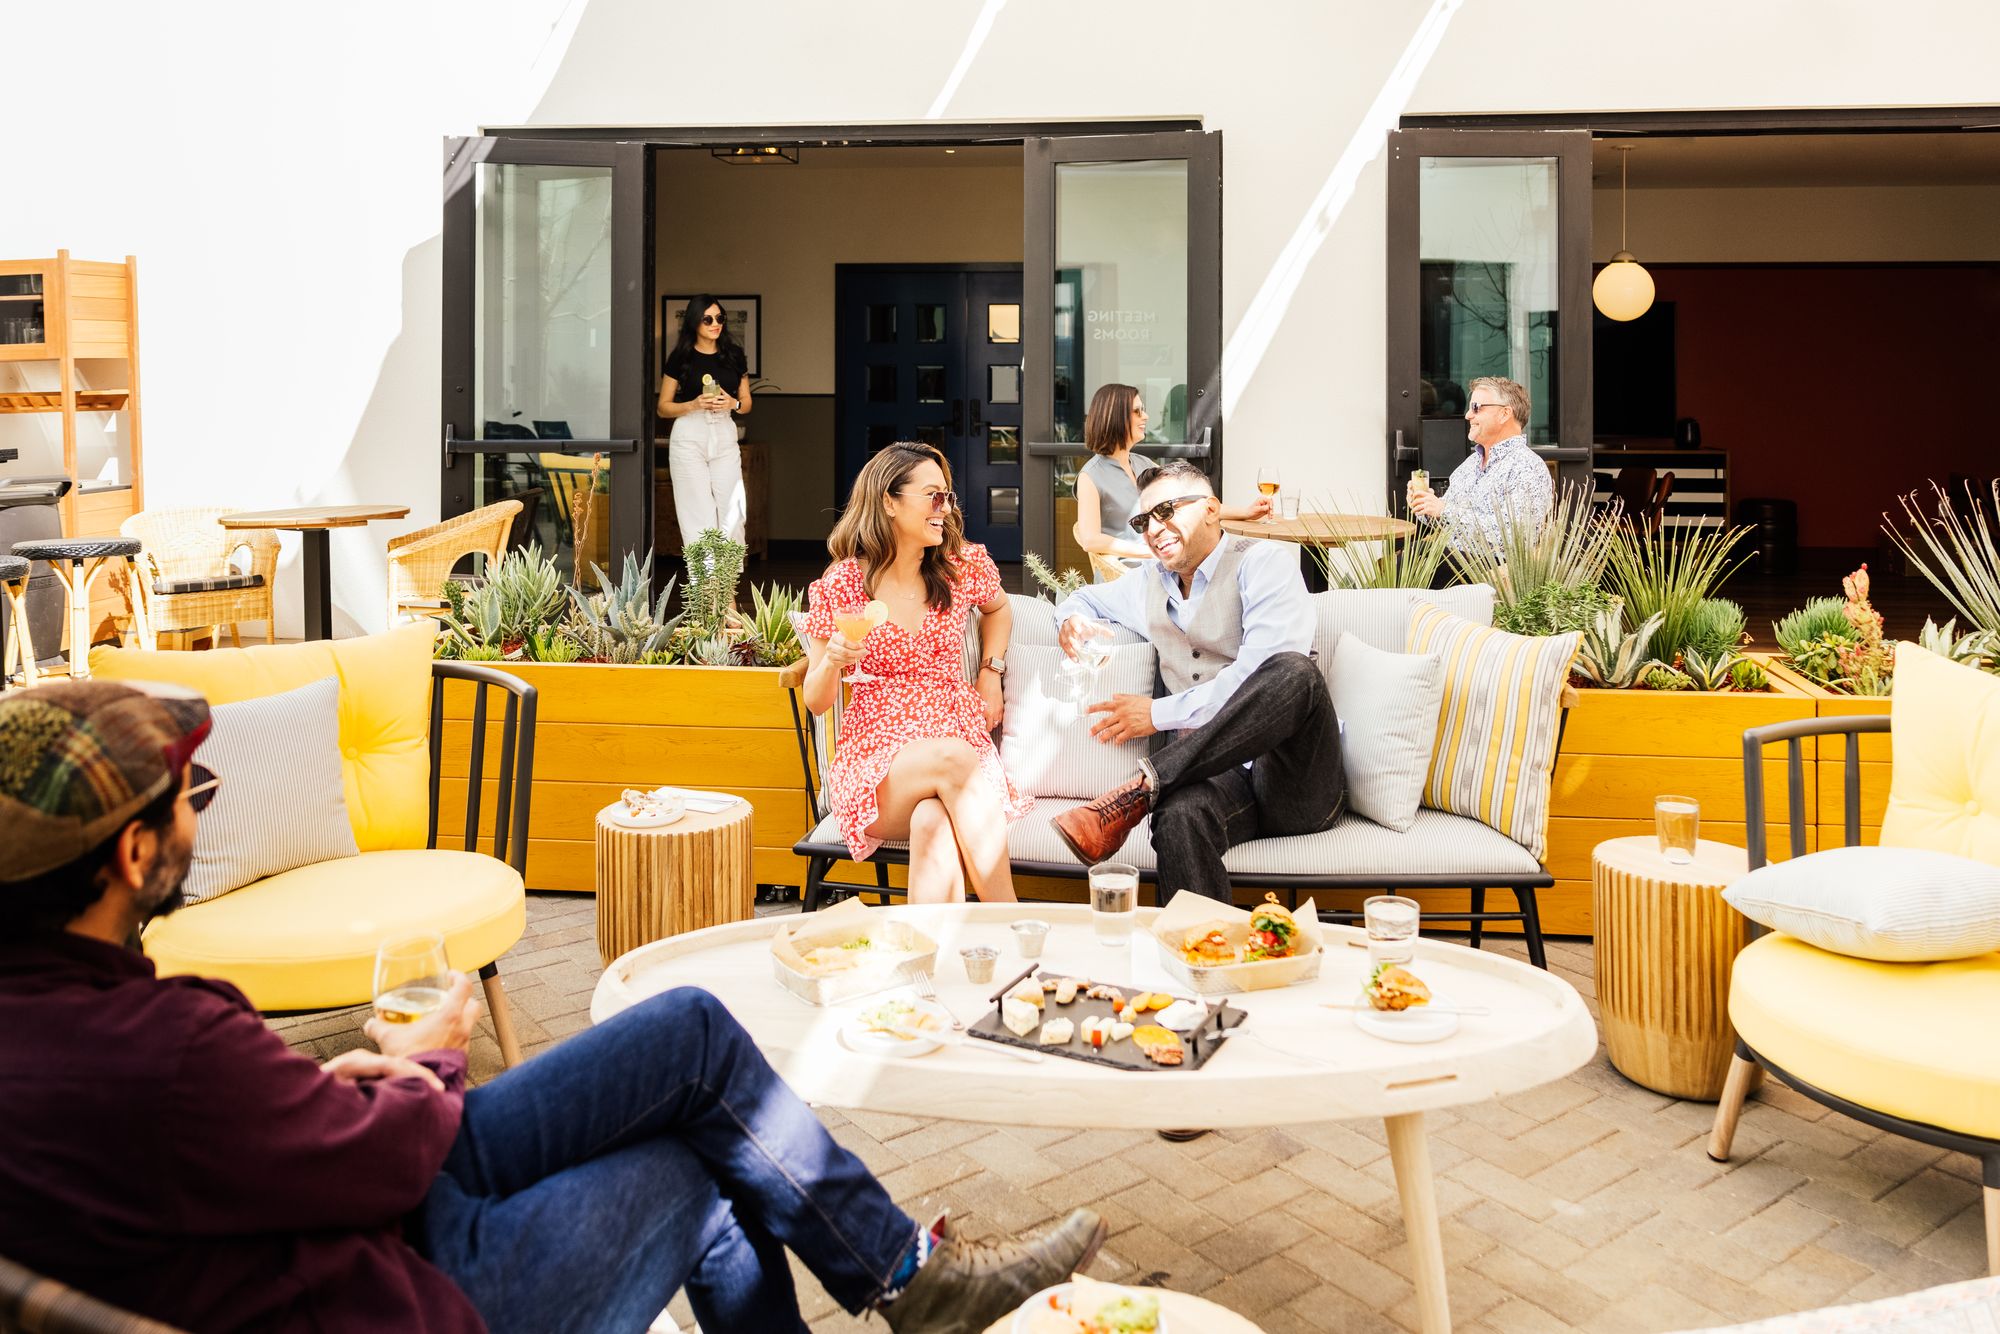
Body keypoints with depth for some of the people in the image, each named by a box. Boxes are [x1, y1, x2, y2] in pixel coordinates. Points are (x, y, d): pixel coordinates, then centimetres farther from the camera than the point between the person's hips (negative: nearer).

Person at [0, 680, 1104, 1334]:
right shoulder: (160, 1049, -34)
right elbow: (384, 1159, -21)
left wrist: (330, 1084, -2)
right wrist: (430, 1065, 0)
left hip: (353, 1197, 9)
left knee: (692, 1032, 11)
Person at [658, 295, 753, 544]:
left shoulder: (734, 355, 10)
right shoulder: (680, 357, 2)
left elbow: (746, 402, 15)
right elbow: (663, 407, 3)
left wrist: (733, 403, -8)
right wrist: (694, 405, -14)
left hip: (724, 435, 3)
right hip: (689, 435, -2)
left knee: (732, 513, -3)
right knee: (698, 515, -3)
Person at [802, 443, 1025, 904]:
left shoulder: (964, 566, 5)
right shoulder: (839, 588, -1)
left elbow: (998, 608, 30)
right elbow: (816, 702, 4)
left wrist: (991, 672, 14)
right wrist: (834, 661, -18)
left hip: (963, 741, 2)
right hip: (877, 758, -1)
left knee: (934, 823, -35)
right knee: (950, 757, -36)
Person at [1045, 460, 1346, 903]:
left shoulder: (1264, 562, 1)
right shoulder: (1151, 583, 21)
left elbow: (1260, 676, -14)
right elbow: (1085, 597, 42)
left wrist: (1161, 713, -9)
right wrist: (1072, 620, 16)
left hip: (1297, 783, -2)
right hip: (1218, 775, 2)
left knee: (1293, 672, -37)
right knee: (1178, 817, -37)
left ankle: (1142, 786, -34)